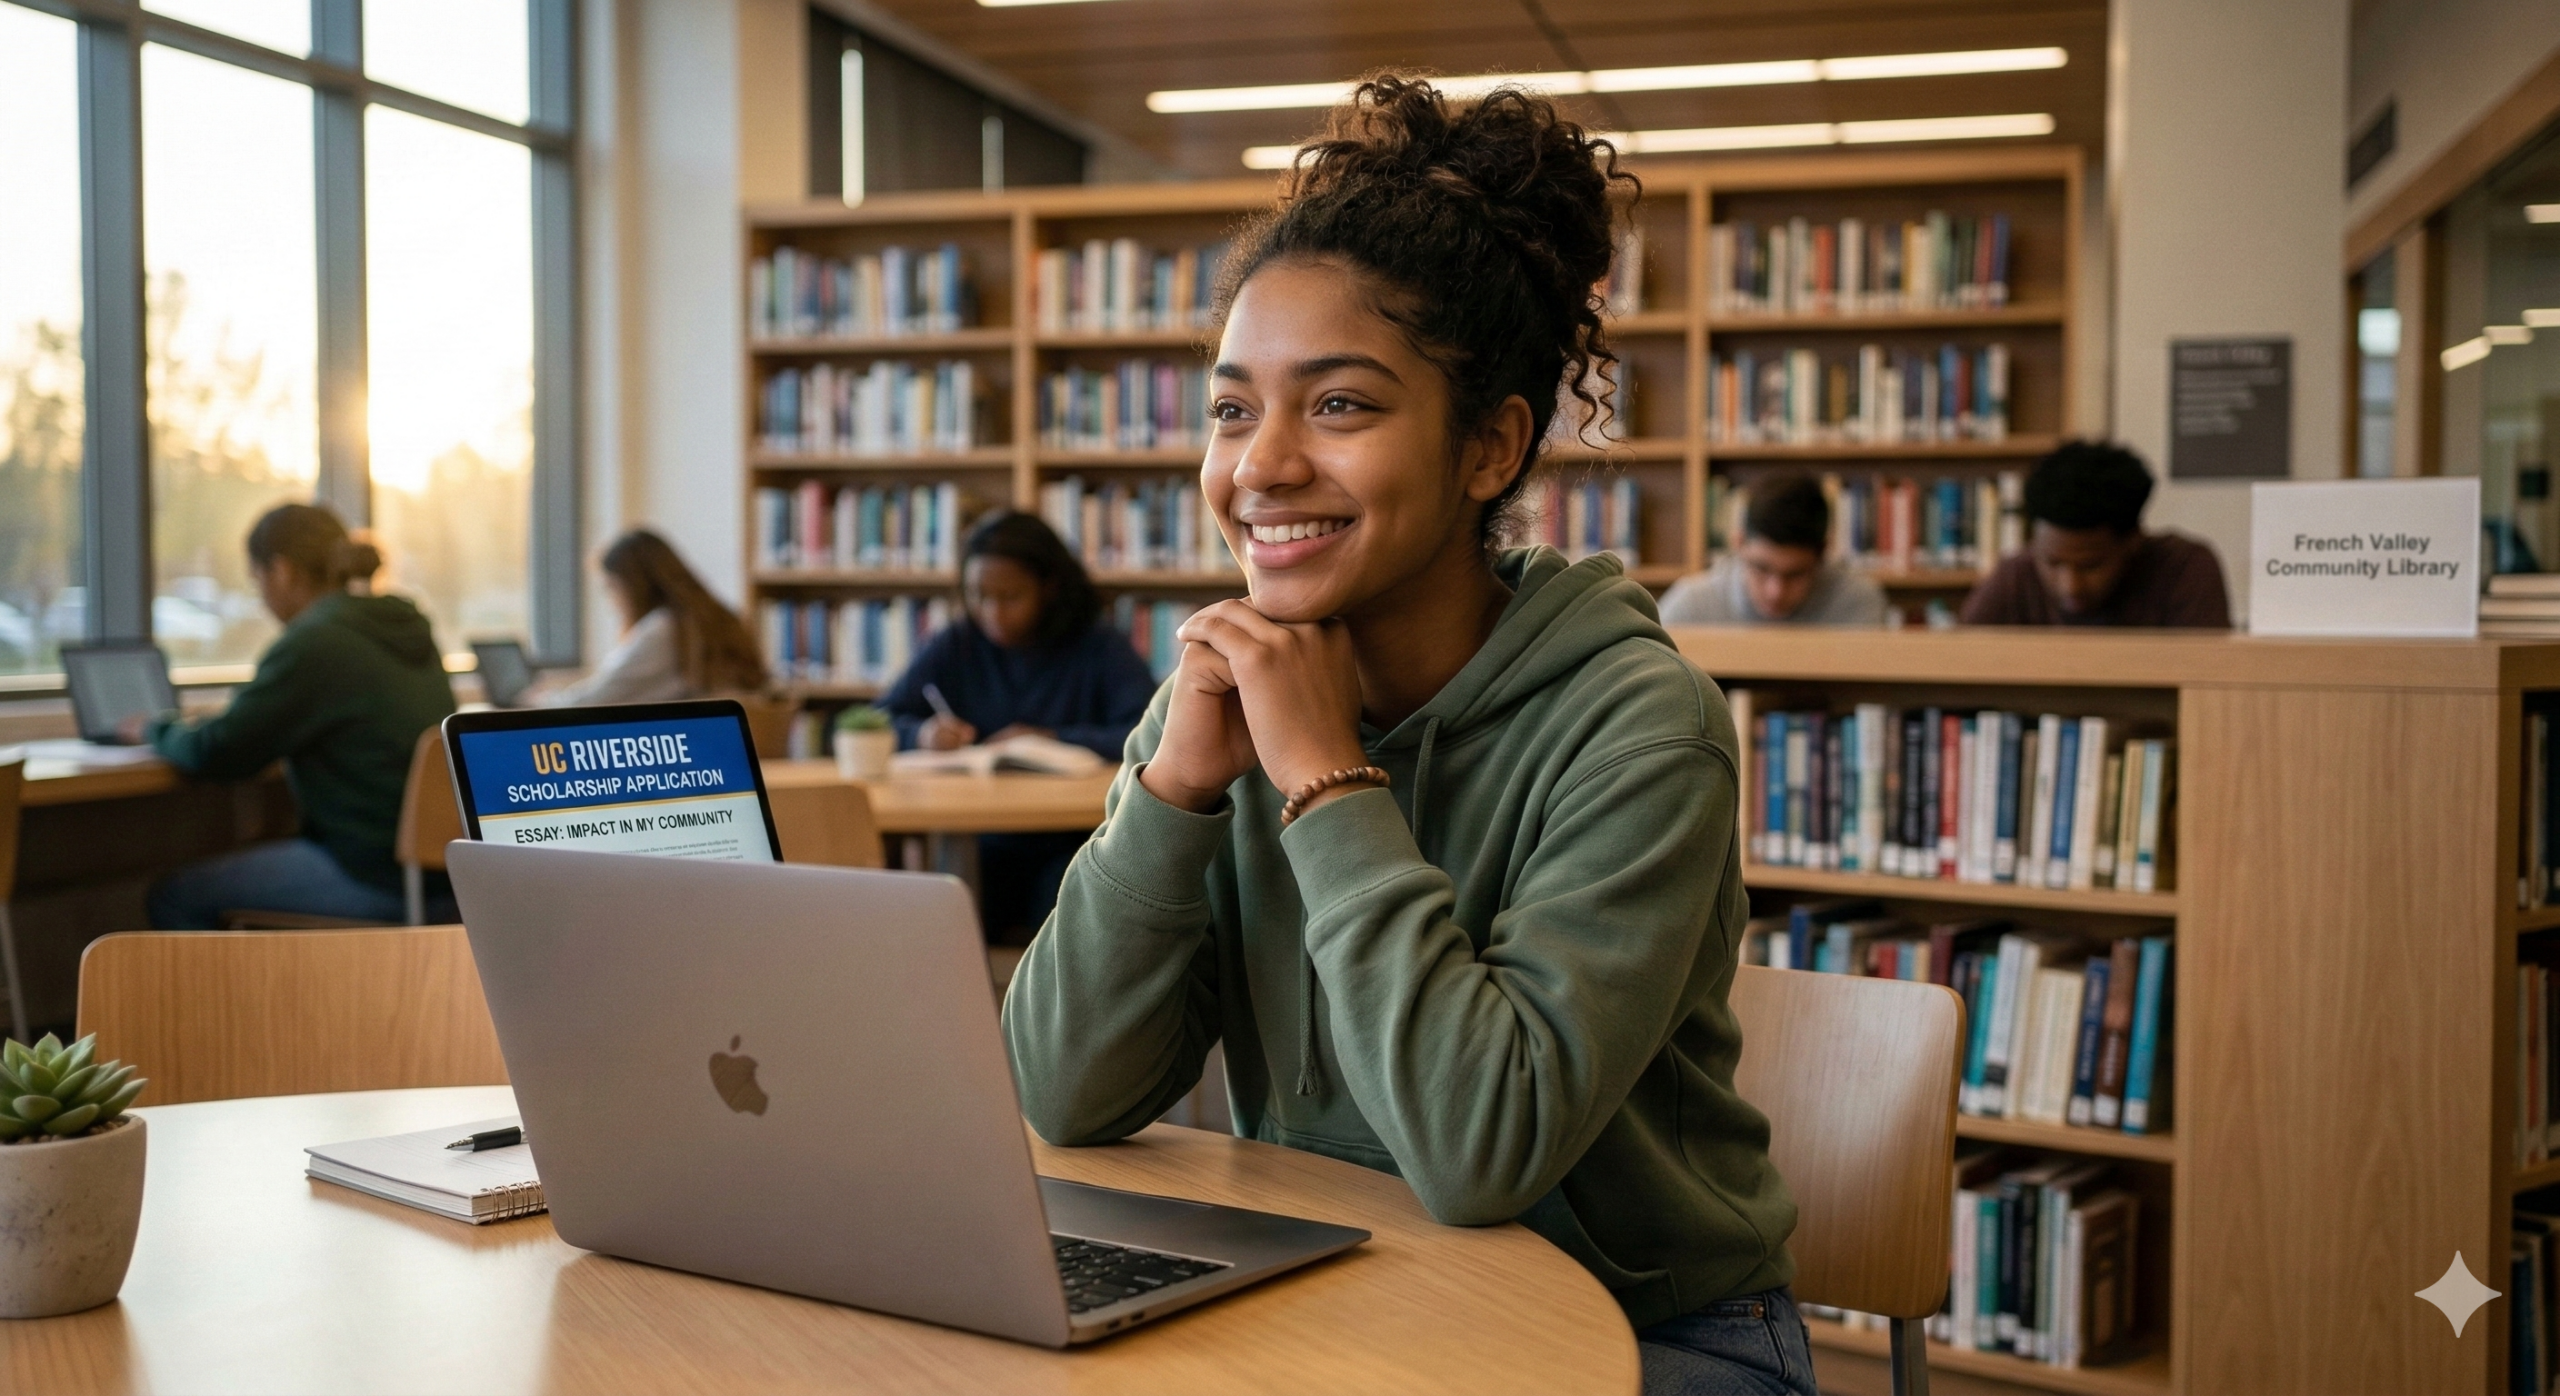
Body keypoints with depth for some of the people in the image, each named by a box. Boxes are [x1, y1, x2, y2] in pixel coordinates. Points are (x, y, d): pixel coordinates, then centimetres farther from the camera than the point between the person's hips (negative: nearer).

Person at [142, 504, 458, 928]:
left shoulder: (313, 644, -14)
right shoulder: (405, 625, 12)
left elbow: (218, 753, -11)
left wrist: (157, 729, 9)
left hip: (380, 880, -9)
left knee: (175, 897, 0)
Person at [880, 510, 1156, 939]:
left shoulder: (1100, 650, 0)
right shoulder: (953, 647, 8)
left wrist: (1053, 739, -20)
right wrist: (921, 733, -14)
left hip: (1072, 844, -2)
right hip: (980, 843, 2)